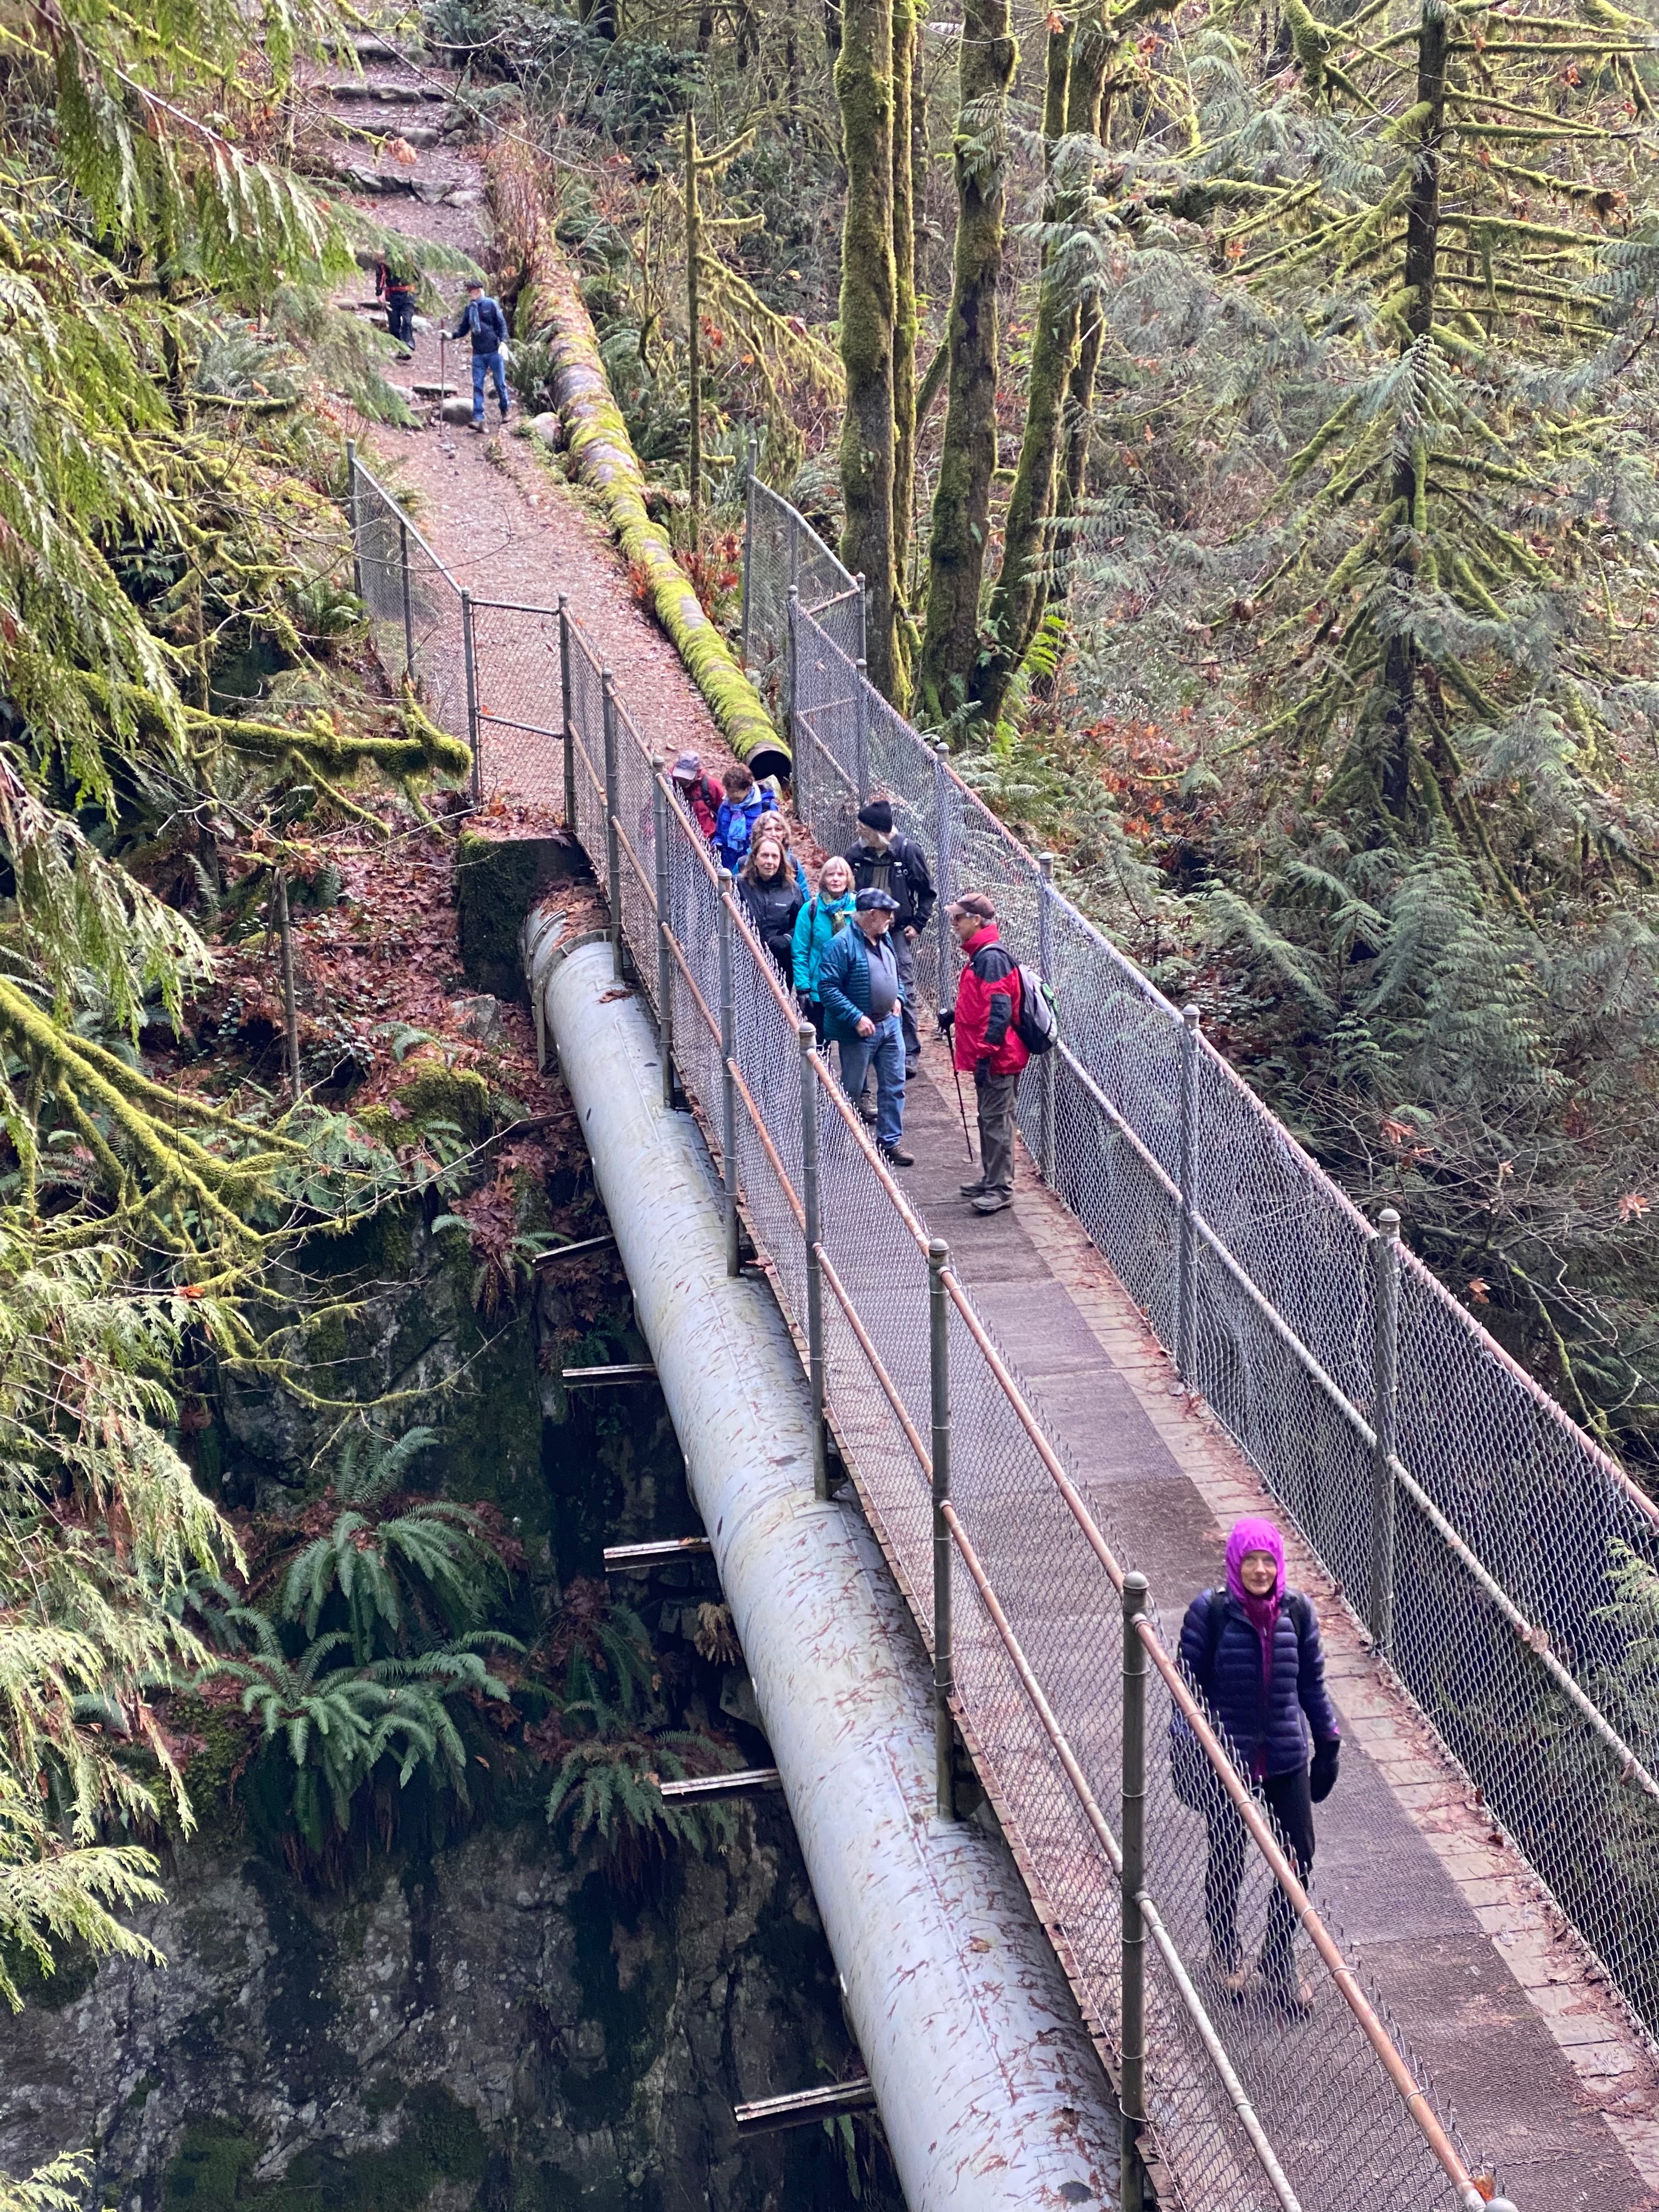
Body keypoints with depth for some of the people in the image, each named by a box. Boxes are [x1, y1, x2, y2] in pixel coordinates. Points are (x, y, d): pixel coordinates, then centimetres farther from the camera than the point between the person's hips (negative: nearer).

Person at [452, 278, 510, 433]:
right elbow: (463, 329, 10)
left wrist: (503, 341, -14)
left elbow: (502, 324, -2)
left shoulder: (491, 304, -4)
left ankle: (505, 411, 27)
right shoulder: (469, 309, 7)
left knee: (500, 383, 6)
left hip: (494, 352, -3)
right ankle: (478, 418, -9)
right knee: (477, 386, -5)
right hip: (478, 354, 3)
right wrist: (452, 335, -9)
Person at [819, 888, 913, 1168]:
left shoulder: (884, 939, 8)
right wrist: (856, 1018, -25)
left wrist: (898, 997, 6)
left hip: (890, 1024, 7)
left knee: (894, 1086, 9)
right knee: (851, 1090, 5)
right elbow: (828, 987, -23)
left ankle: (890, 1142, 18)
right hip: (859, 1031, -7)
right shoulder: (842, 944, -19)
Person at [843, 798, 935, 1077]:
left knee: (903, 992, -6)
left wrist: (917, 925, -4)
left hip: (899, 933, -3)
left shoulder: (908, 851, -10)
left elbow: (927, 892, 1)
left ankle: (910, 1053, 0)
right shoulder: (857, 853, -3)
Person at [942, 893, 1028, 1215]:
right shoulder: (981, 955, 14)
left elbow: (999, 1012, -24)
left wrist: (985, 1054, -25)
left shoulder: (992, 958, -19)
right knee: (988, 1119, 17)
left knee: (997, 1121, -5)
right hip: (989, 1056, 10)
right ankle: (990, 1181, 26)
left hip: (998, 1059, -10)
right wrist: (954, 1018, 15)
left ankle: (1001, 1189, 0)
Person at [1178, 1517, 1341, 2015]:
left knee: (1299, 1858, 2)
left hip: (1287, 1758, 3)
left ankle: (1279, 1960, 23)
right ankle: (1226, 1953, 37)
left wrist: (1328, 1745, 10)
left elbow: (1313, 1684, 7)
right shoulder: (1211, 1612, -13)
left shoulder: (1297, 1611, -4)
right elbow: (1190, 1684, -6)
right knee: (1227, 1861, 12)